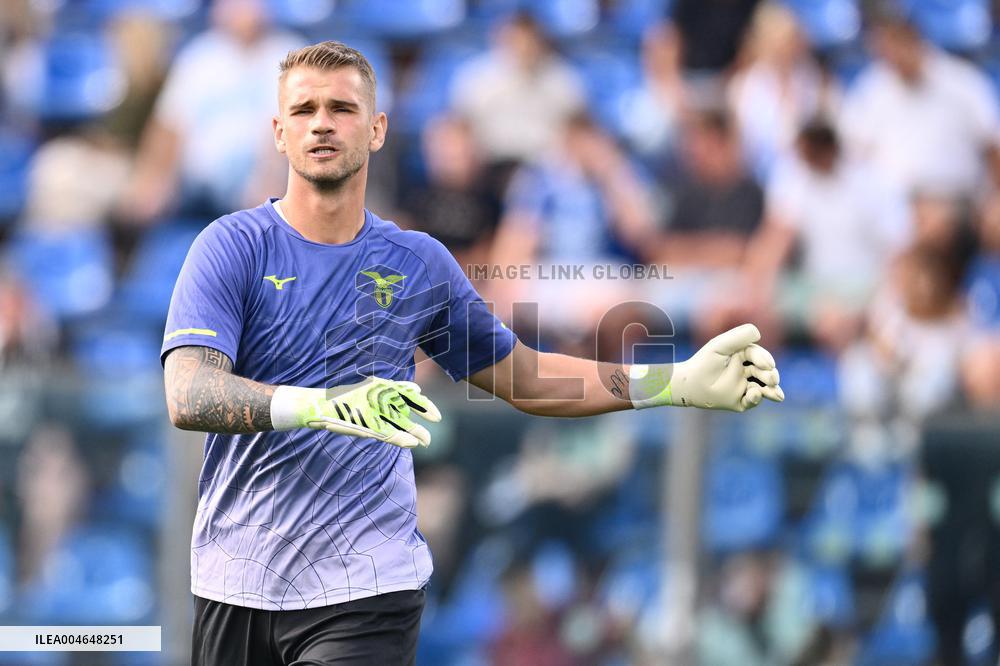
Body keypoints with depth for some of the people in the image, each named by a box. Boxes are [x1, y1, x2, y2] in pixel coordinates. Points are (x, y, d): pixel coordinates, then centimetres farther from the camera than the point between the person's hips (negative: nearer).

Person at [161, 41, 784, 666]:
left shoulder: (420, 263, 8)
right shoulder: (233, 246, -3)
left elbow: (524, 378, 20)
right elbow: (188, 396, -17)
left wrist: (684, 382, 11)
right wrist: (323, 405, -34)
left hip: (366, 592, 0)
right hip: (236, 588, 0)